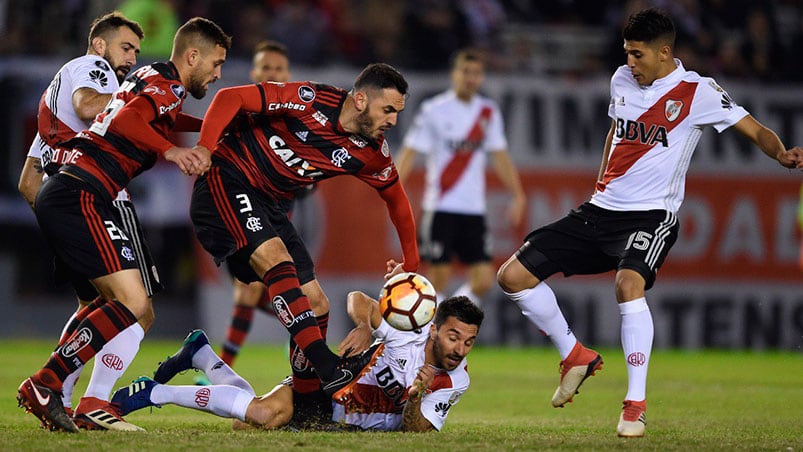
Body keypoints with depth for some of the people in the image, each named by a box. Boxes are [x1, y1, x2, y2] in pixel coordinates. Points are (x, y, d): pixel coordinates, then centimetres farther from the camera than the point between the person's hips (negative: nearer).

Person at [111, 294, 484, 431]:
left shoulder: (456, 383, -10)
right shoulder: (407, 334, -21)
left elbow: (416, 432, -11)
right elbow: (358, 299, -12)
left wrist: (415, 399, -32)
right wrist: (363, 326, -35)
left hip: (348, 426, 5)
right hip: (323, 389, -5)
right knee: (265, 413, -33)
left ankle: (200, 355, 20)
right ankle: (157, 393, -18)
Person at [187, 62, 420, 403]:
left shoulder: (371, 152, 0)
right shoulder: (311, 101, -20)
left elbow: (396, 199, 18)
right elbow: (230, 98, -20)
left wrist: (411, 265, 19)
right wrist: (205, 147, -32)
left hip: (270, 205, 8)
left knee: (316, 307, 1)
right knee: (279, 260, -29)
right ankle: (328, 367, -34)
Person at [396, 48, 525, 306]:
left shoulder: (488, 113, 10)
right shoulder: (435, 110, -4)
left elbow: (500, 157, 17)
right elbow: (410, 152, -7)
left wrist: (518, 196, 12)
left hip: (474, 208, 4)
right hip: (441, 207, -4)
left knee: (483, 281, -4)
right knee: (439, 279, -5)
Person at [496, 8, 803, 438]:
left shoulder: (697, 92, -8)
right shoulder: (622, 80, 9)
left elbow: (756, 131, -10)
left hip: (652, 214, -7)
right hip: (600, 210, 7)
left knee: (628, 284, -36)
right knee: (513, 275, -1)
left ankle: (636, 405, -26)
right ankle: (575, 357, 18)